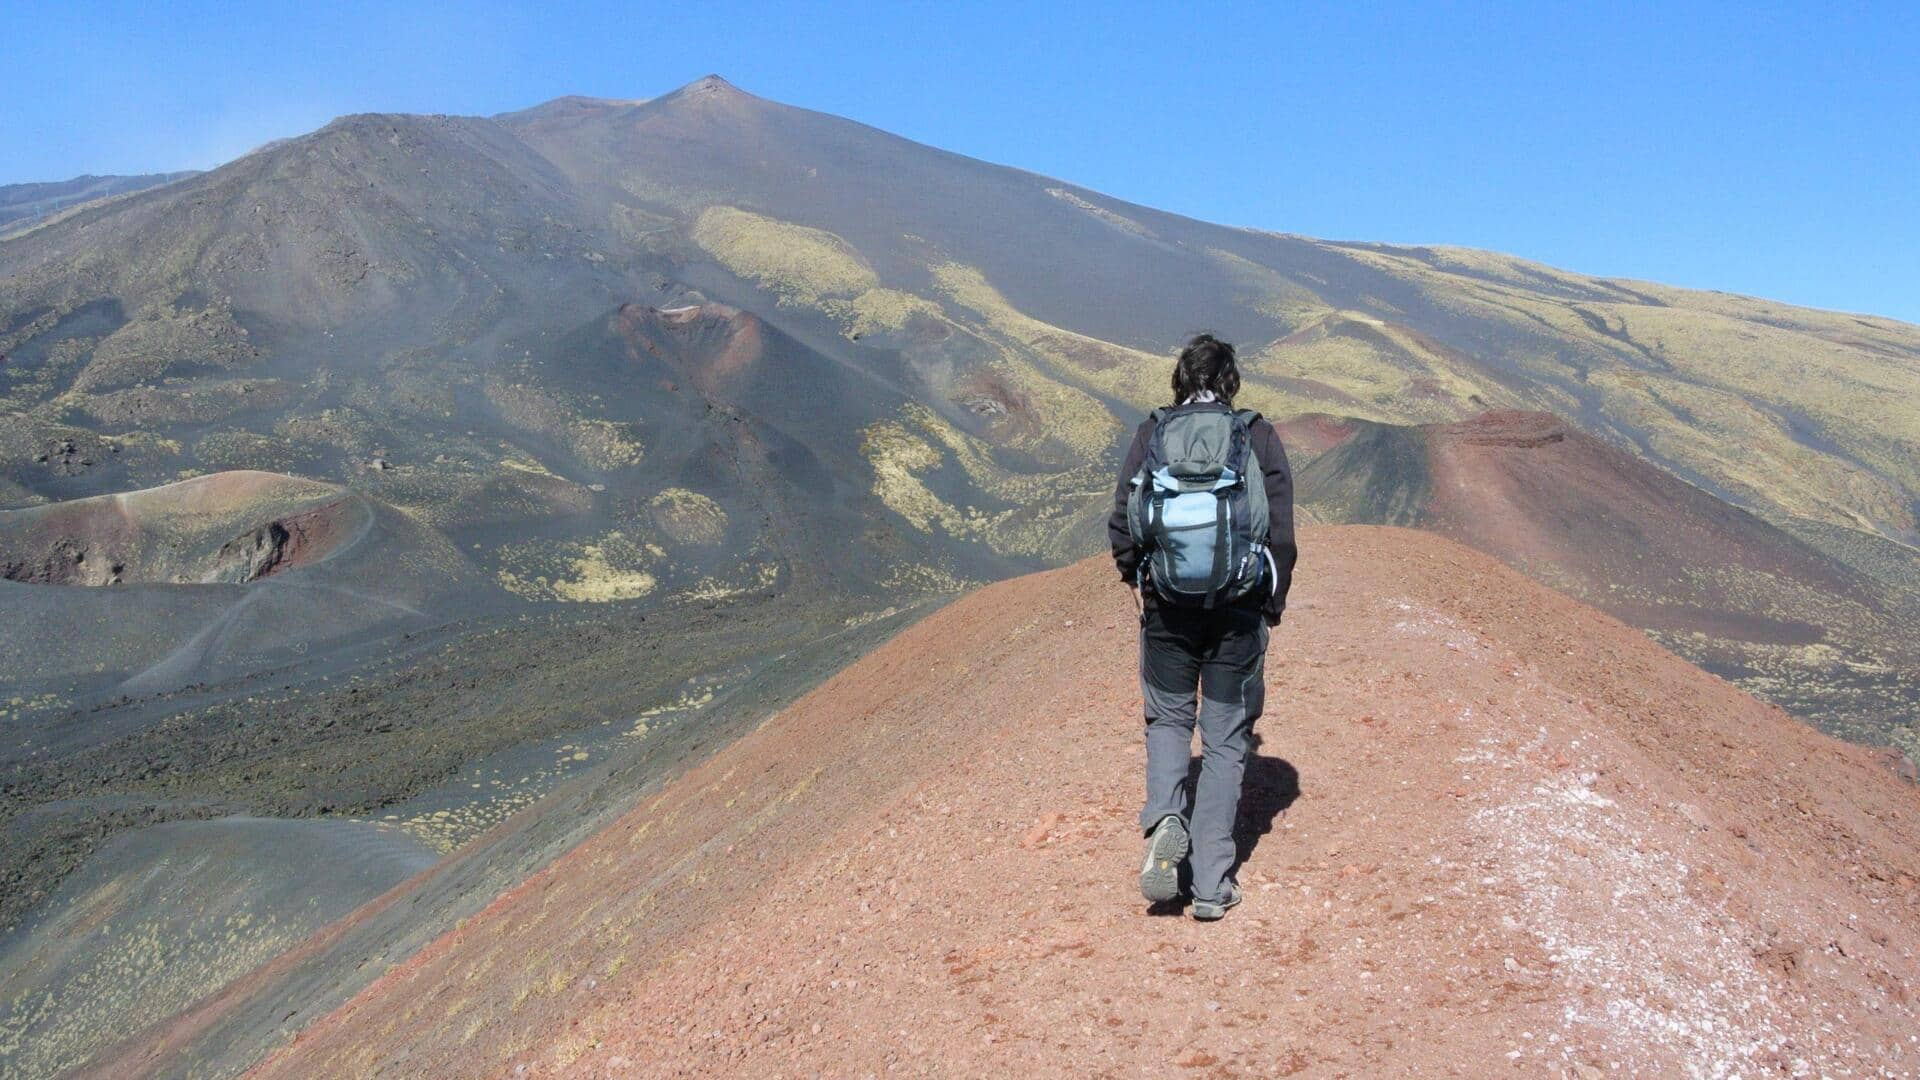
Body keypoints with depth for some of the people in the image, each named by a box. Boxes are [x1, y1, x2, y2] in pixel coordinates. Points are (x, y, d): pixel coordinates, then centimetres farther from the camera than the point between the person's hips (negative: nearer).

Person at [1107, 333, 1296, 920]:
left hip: (1167, 605, 0)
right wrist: (1271, 606, 10)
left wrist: (1135, 579, 18)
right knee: (1225, 740, 9)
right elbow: (1281, 531, -1)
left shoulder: (1151, 433, 1)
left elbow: (1122, 522, 0)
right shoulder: (1259, 435, 0)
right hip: (1240, 608, 0)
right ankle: (1211, 884, 11)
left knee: (1168, 718, 21)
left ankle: (1165, 819, -5)